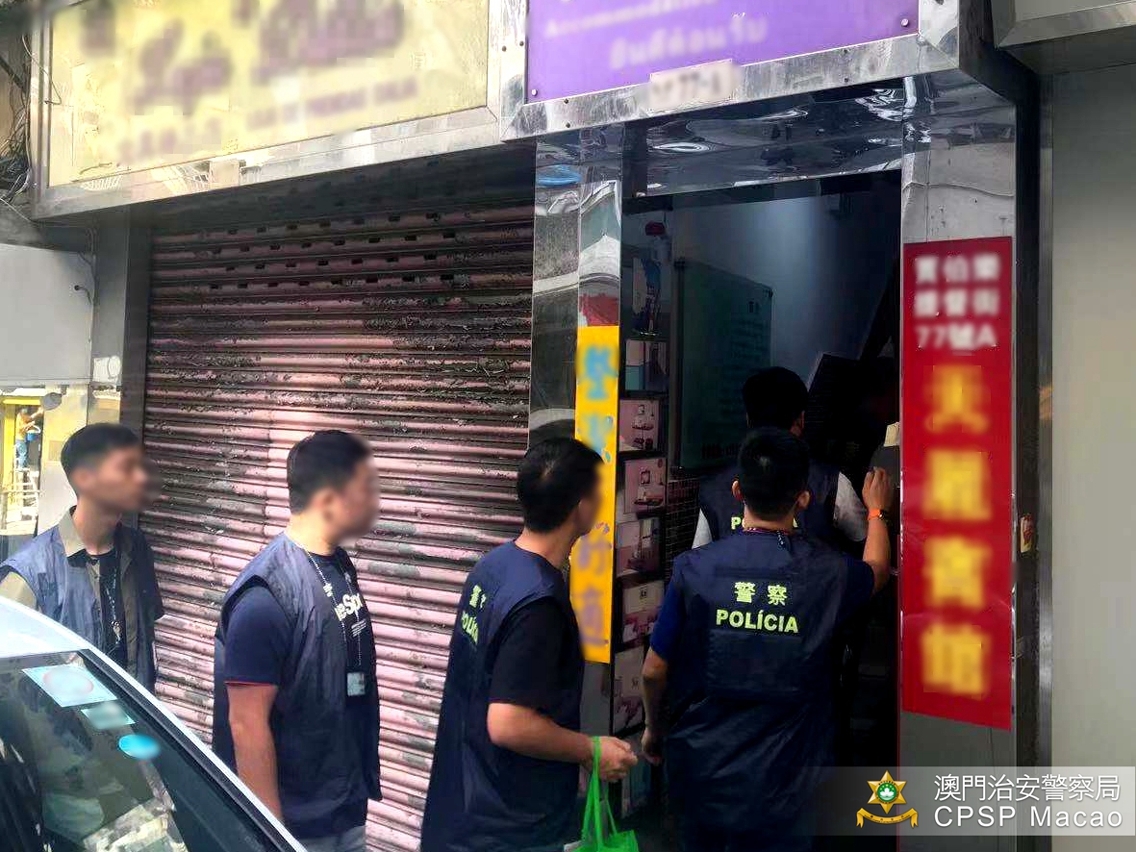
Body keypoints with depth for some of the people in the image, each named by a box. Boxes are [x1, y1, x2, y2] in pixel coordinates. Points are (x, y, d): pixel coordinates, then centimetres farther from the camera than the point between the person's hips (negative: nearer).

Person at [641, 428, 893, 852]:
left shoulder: (695, 568, -14)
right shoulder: (828, 572, -10)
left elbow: (654, 671, -6)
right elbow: (876, 570, 16)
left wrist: (655, 728, 14)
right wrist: (876, 510, 36)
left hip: (700, 767, 1)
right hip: (777, 783, 0)